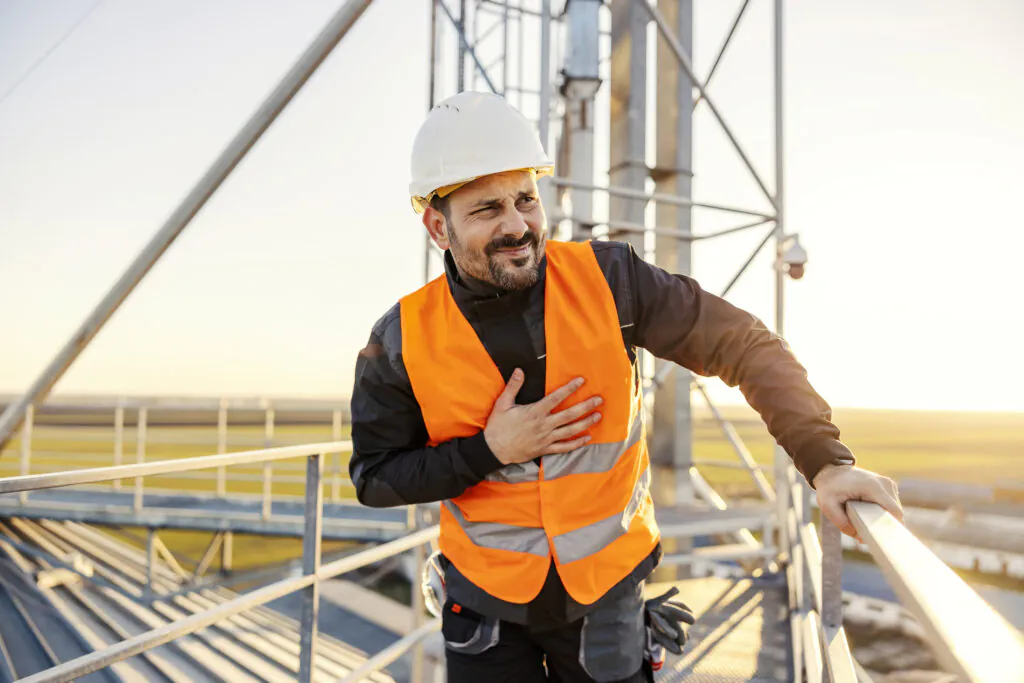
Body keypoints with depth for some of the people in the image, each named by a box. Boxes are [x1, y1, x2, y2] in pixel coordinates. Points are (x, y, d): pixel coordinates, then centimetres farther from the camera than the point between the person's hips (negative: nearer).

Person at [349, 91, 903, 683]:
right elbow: (375, 478, -6)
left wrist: (825, 458, -23)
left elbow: (739, 343, -13)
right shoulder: (403, 341, -14)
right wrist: (489, 450, -20)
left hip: (609, 589, 0)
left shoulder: (607, 279, -16)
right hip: (487, 600, 0)